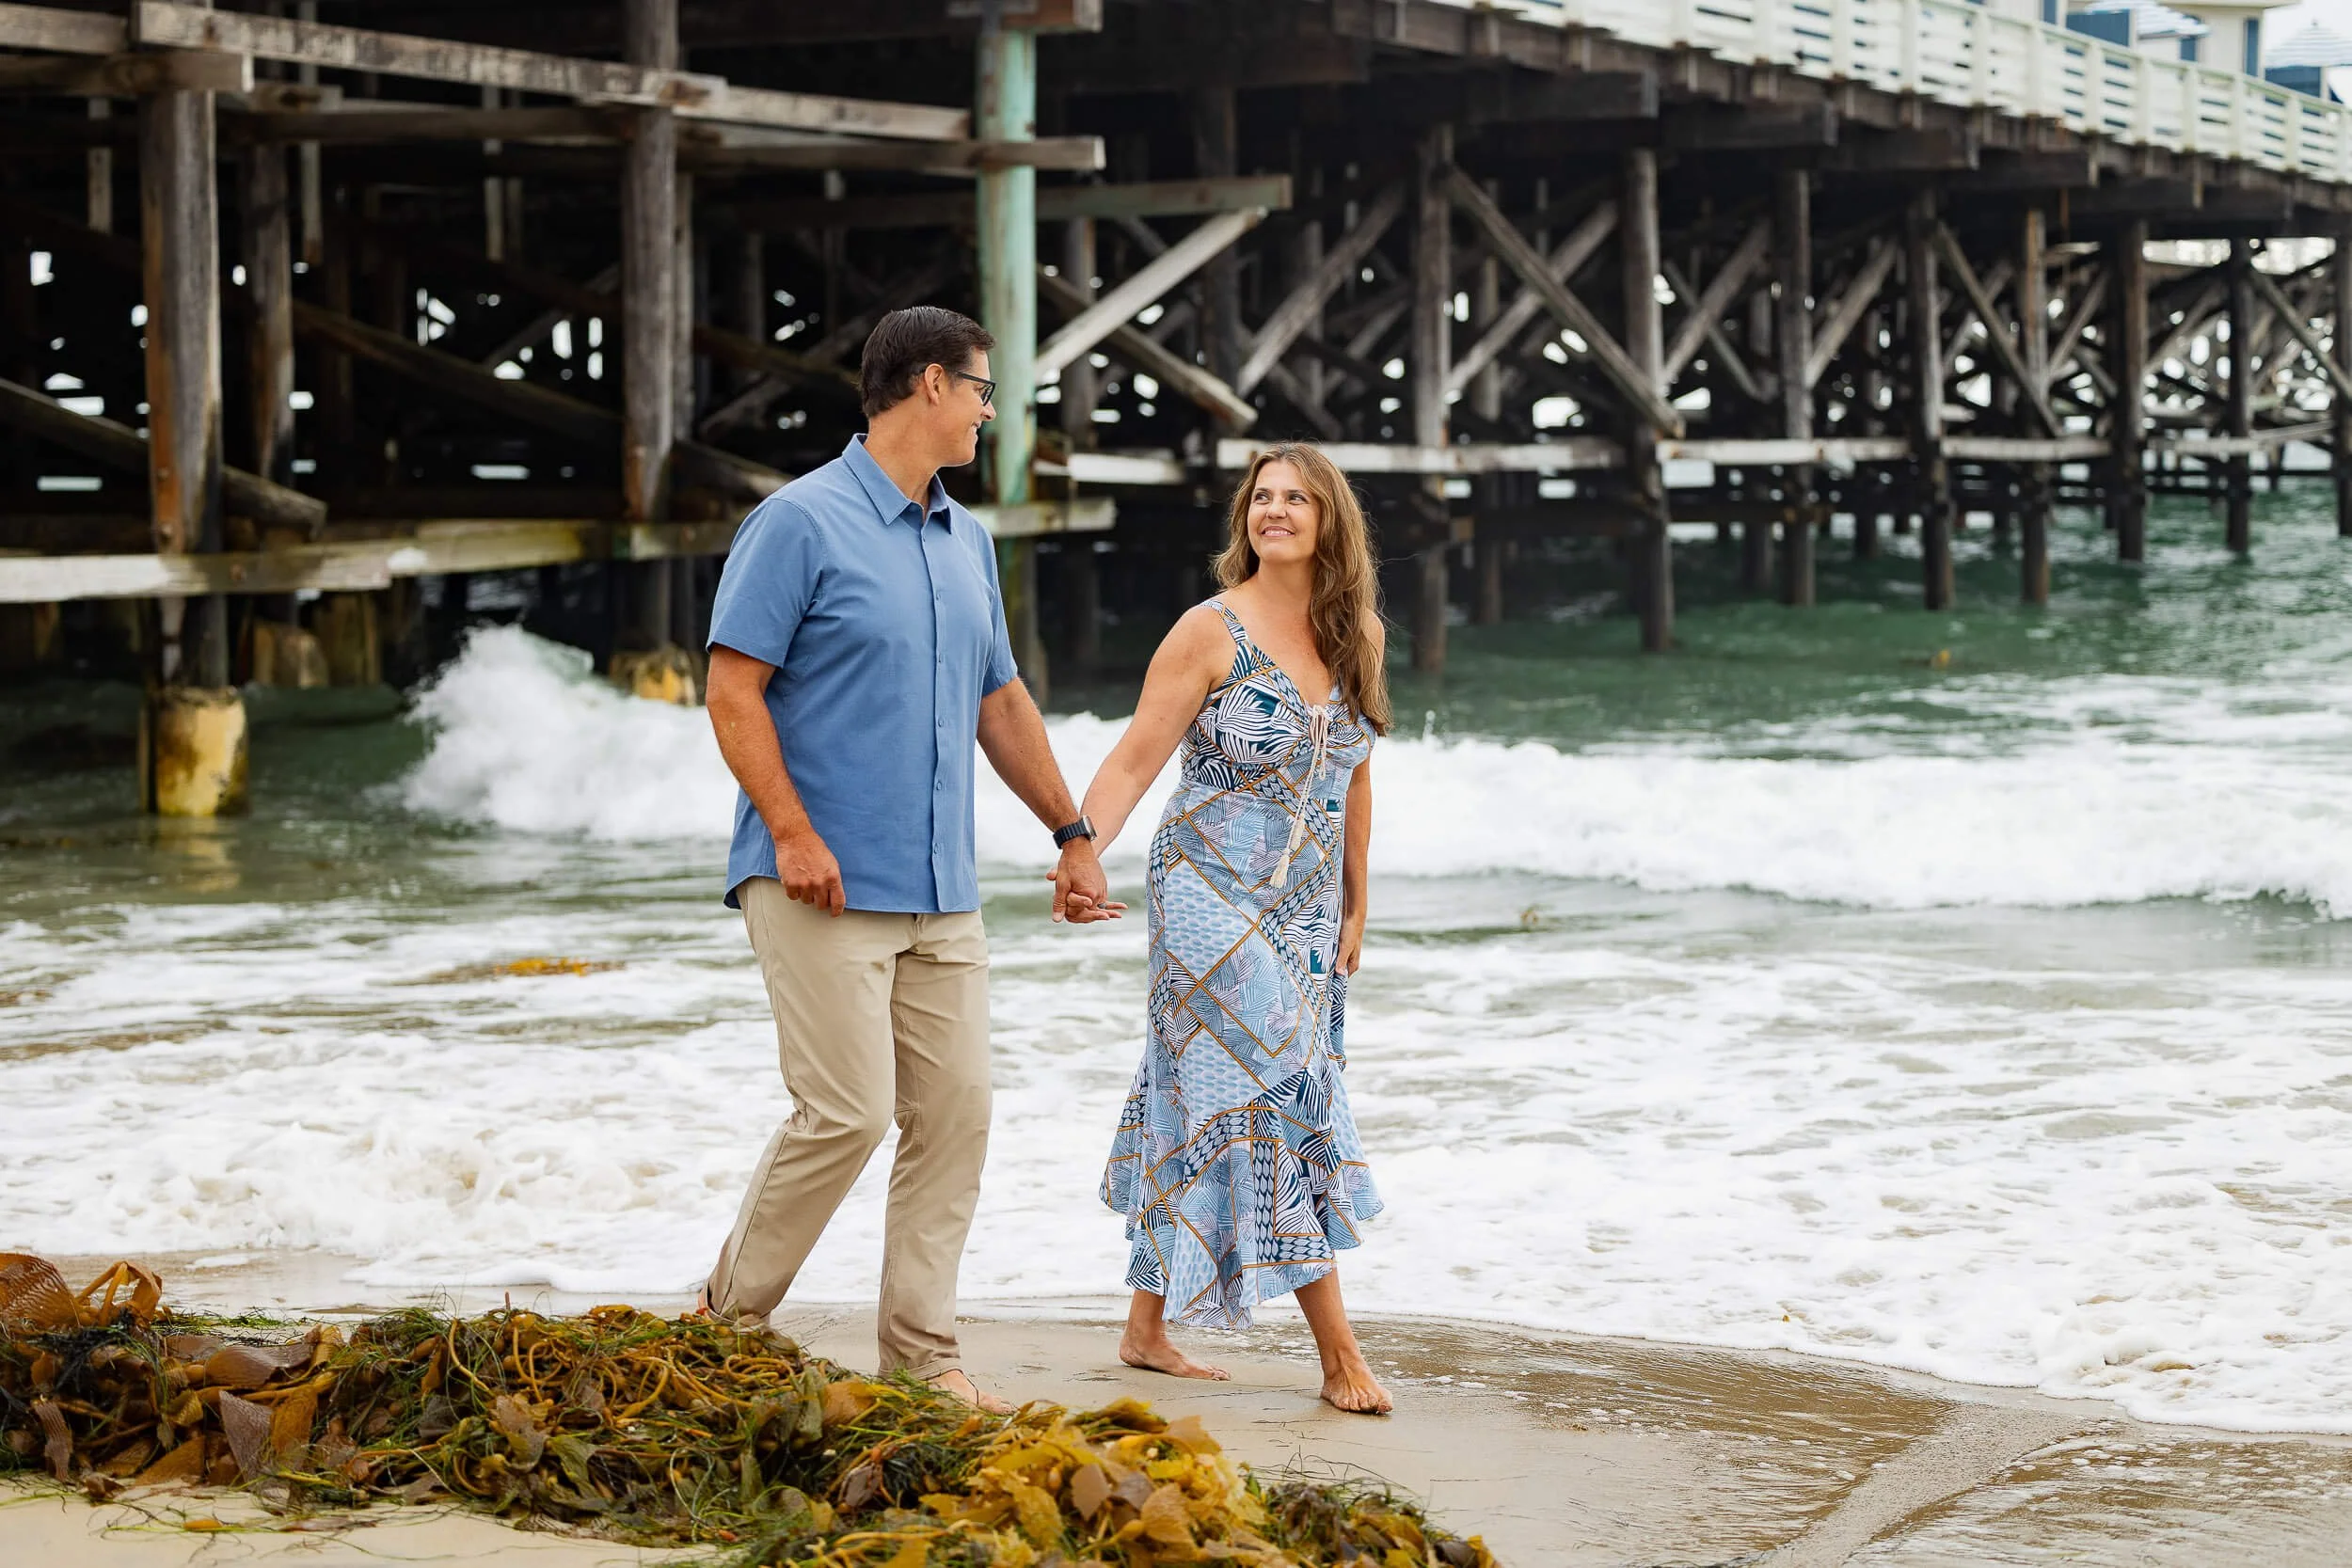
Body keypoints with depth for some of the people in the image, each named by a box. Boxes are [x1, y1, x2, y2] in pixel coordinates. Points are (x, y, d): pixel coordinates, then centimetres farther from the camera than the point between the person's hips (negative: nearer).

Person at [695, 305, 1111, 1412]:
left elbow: (1001, 703, 24)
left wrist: (1072, 832, 22)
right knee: (847, 1111, -11)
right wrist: (793, 834, -19)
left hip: (941, 896, 8)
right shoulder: (803, 522, -7)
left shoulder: (966, 541, 16)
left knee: (954, 1111, 3)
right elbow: (732, 690, -11)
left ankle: (921, 1354, 10)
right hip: (825, 887, -7)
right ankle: (729, 1320, 7)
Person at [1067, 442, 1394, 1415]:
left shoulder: (1357, 637, 8)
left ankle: (1147, 1329, 20)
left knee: (1201, 1114, 11)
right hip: (1213, 898, -6)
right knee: (1275, 1093, -11)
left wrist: (1355, 910, 20)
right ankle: (1340, 1355, -9)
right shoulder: (1214, 631, -8)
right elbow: (1135, 760, -10)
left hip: (1303, 914, 6)